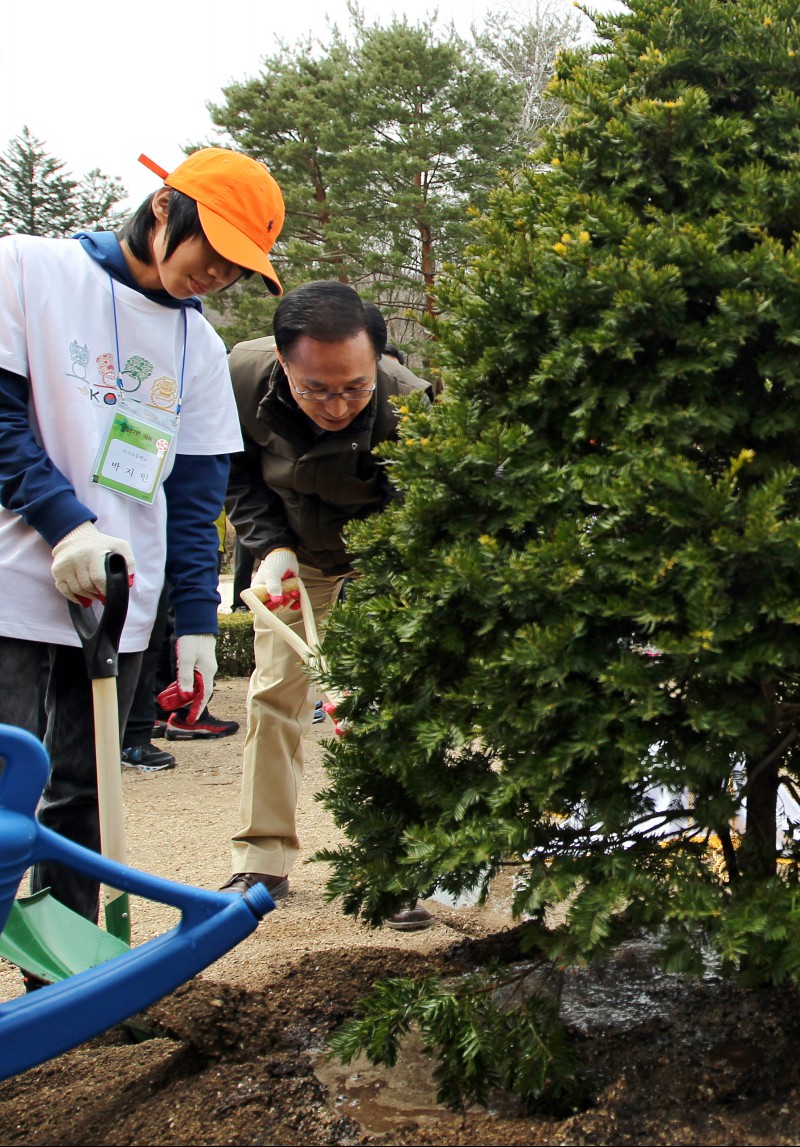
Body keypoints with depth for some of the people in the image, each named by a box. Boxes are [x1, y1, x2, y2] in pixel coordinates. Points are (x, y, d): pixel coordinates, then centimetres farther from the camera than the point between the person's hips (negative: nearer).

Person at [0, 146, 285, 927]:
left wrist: (197, 622, 8)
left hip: (120, 598, 5)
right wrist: (66, 525, -15)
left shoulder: (200, 346, 14)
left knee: (82, 798, 6)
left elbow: (195, 494, 14)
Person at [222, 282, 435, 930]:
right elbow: (237, 470, -5)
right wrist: (270, 546, -20)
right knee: (275, 688, 0)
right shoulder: (244, 377, -27)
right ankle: (264, 862, 10)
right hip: (299, 550, 3)